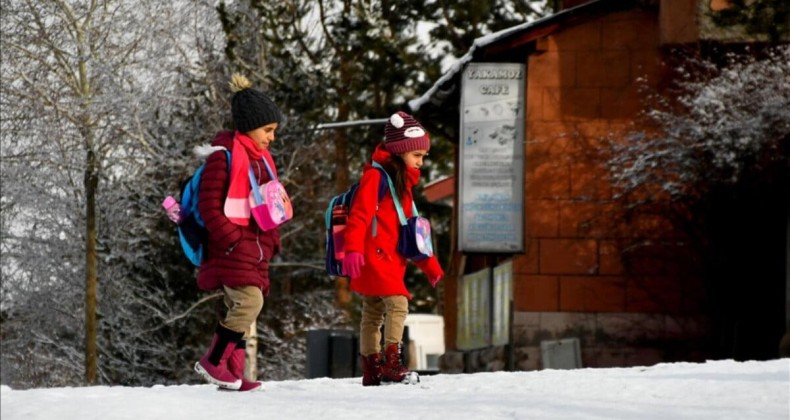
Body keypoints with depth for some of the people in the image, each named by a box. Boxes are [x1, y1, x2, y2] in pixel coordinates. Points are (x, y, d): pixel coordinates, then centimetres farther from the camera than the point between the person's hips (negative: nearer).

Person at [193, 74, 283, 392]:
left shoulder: (261, 159, 18)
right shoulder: (224, 156, -10)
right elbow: (209, 206, -14)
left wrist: (271, 241, 15)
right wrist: (232, 239, -19)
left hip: (256, 248, 9)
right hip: (232, 247, -9)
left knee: (242, 310, 7)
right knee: (249, 301, -19)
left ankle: (233, 373, 9)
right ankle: (212, 361, -10)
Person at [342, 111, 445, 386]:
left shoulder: (403, 183, 22)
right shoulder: (376, 177, -8)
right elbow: (359, 215, -18)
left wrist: (429, 264, 24)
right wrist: (353, 250, -30)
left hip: (390, 260, 9)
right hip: (373, 257, -9)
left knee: (373, 313, 10)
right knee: (397, 303, -19)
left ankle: (371, 371, 11)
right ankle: (391, 363, -23)